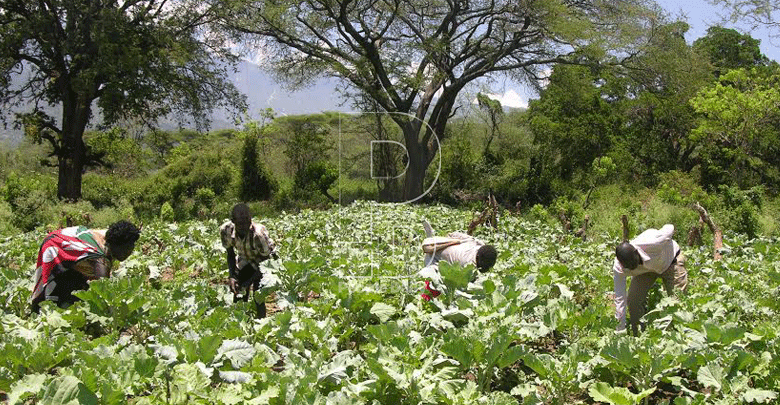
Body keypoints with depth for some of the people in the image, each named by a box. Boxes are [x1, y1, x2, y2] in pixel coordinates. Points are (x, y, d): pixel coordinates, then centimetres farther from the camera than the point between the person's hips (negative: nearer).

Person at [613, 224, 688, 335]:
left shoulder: (651, 243, -45)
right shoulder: (618, 268, -32)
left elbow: (670, 228, -23)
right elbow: (619, 299, -25)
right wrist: (620, 331, -22)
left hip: (670, 261, -2)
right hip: (645, 270, 2)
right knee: (633, 301, -12)